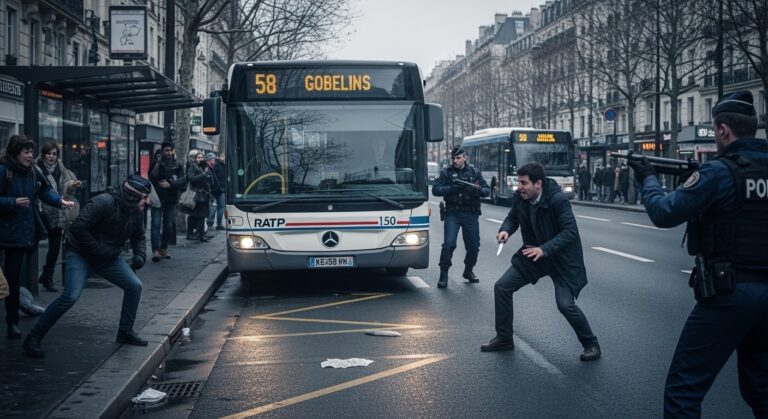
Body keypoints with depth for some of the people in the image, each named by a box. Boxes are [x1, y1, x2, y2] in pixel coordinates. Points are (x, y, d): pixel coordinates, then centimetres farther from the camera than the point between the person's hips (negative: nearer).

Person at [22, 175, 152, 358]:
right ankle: (33, 339, -13)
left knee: (134, 286, 1)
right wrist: (97, 250, -27)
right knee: (71, 296, -22)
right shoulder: (104, 203, -26)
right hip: (81, 254, -8)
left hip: (108, 258, 8)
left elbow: (139, 236, 16)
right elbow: (78, 227, -30)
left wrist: (140, 255, -4)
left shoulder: (136, 212, -1)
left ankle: (125, 332, 18)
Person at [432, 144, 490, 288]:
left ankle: (468, 271, 29)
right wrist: (452, 188, -19)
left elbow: (487, 190, 7)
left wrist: (479, 190, -17)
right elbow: (435, 189, -5)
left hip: (471, 214, 2)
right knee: (449, 244, -14)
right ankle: (443, 275, -4)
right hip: (452, 213, -2)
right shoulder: (446, 172, 4)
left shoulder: (474, 172, 9)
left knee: (473, 246, 6)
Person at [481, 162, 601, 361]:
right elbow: (513, 217, 8)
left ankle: (591, 344, 9)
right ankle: (504, 339, 17)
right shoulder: (519, 197, -9)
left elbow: (570, 231, -29)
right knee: (502, 287, 1)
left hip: (561, 257, -6)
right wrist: (506, 230, -15)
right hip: (533, 253, 7)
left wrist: (544, 249, -37)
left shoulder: (558, 200, -27)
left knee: (565, 305, -15)